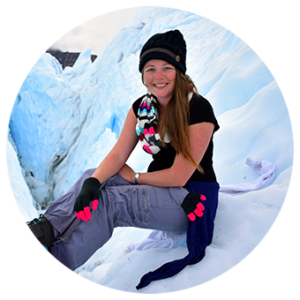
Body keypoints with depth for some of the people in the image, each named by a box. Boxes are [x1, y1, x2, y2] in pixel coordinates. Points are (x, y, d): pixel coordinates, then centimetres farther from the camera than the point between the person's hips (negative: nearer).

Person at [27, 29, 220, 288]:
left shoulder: (198, 109, -17)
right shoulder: (142, 106, 2)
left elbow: (178, 176, -19)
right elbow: (118, 154, -6)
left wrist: (134, 177, -9)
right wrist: (94, 181, -25)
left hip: (192, 199, -6)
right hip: (158, 187, 7)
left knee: (110, 201, -26)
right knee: (92, 178, -14)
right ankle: (46, 227, -28)